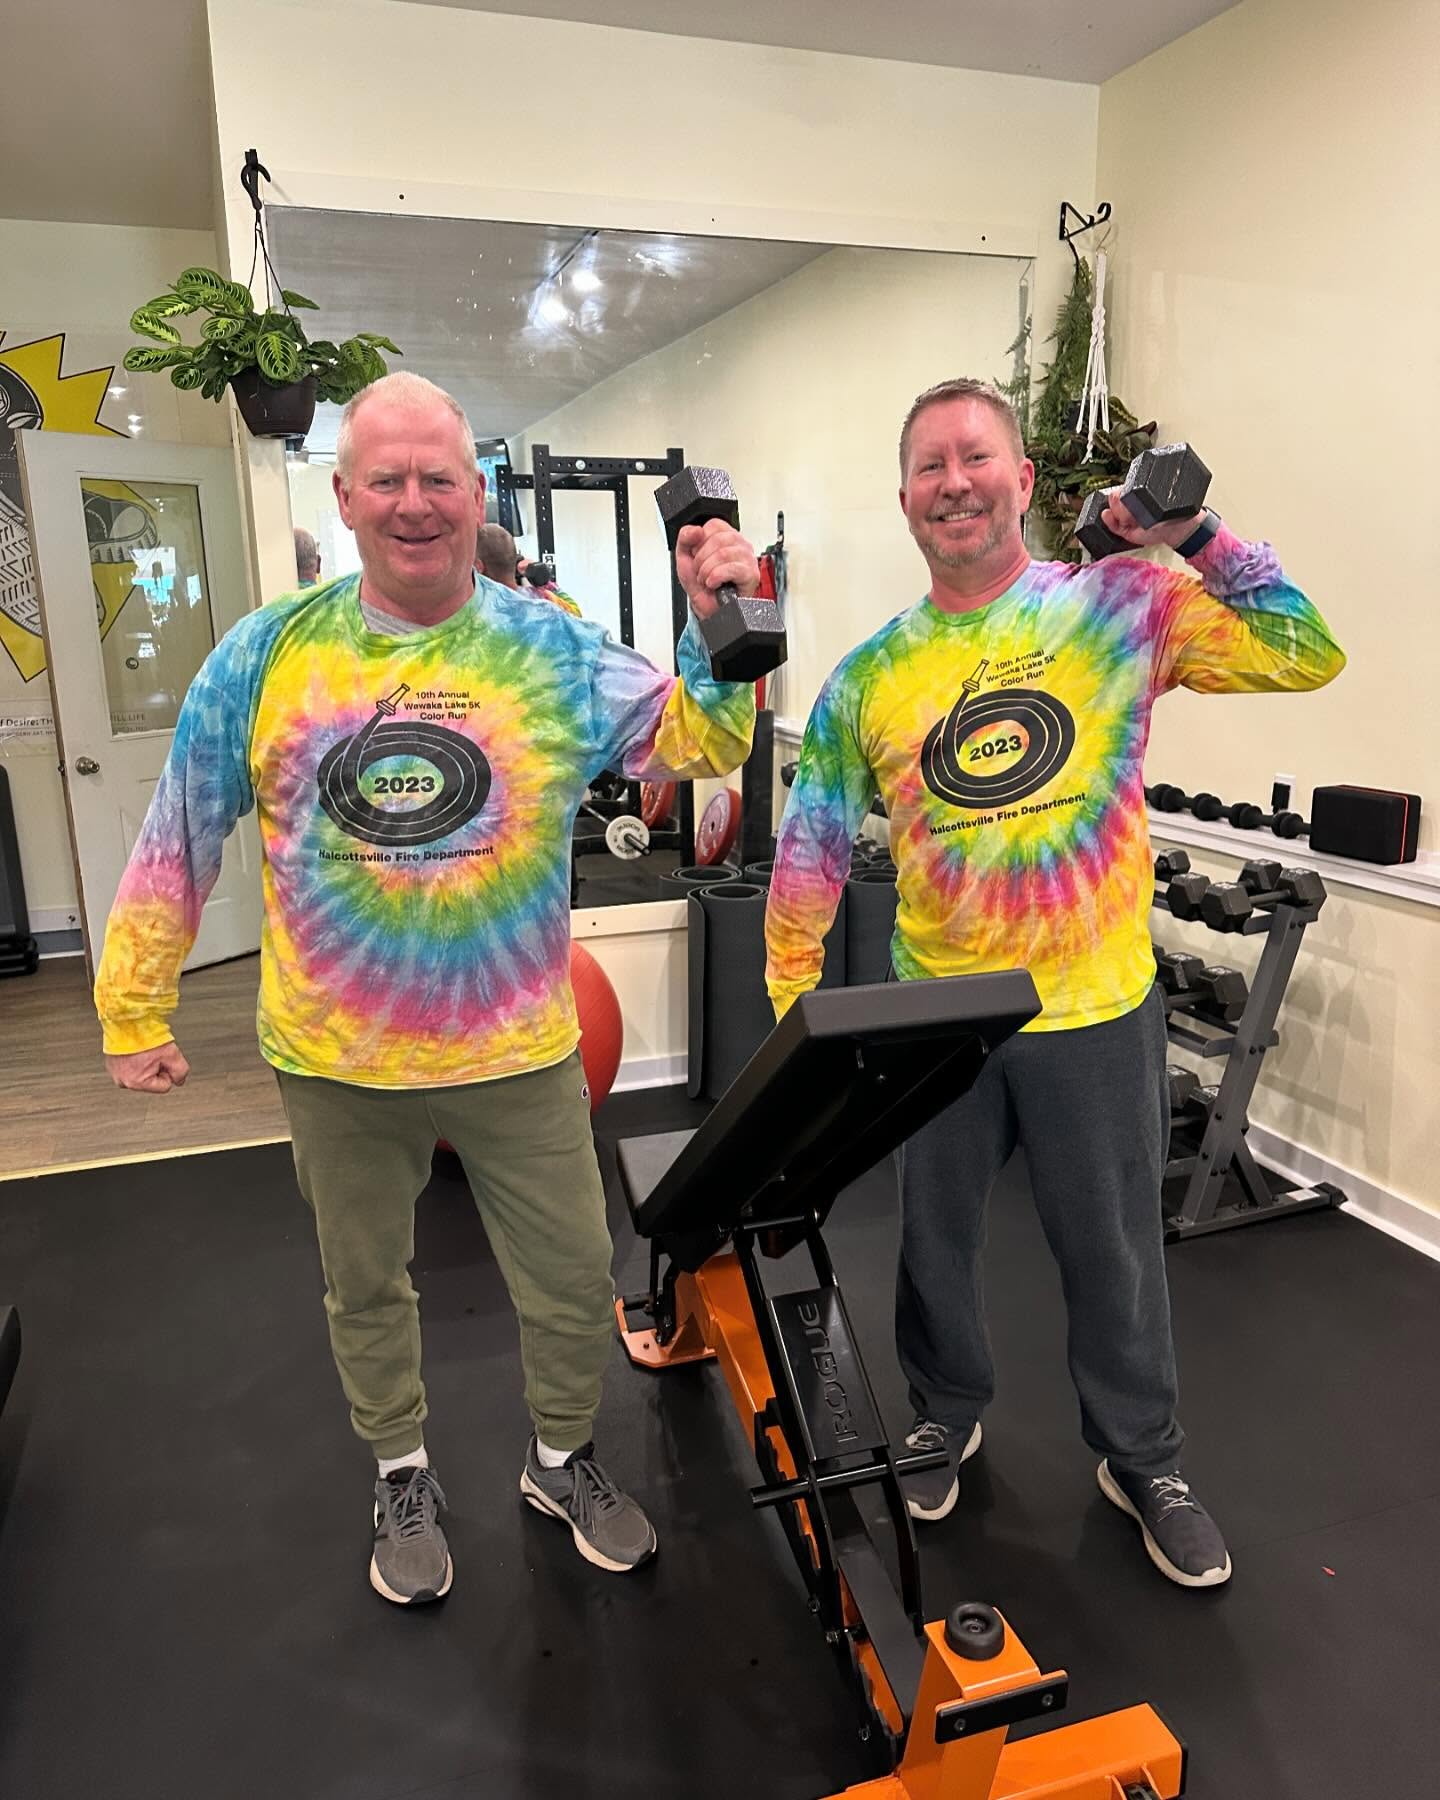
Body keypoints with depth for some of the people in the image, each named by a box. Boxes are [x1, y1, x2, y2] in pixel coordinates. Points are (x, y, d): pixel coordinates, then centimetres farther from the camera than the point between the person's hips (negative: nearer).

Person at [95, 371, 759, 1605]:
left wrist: (716, 628, -23)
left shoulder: (554, 650, -4)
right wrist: (135, 1010, 4)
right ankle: (404, 1480, 47)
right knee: (365, 1286, 20)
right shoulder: (270, 653, -5)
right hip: (336, 1060, 1)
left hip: (520, 1055, 0)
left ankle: (563, 1459, 43)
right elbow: (179, 841, 1)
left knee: (576, 1284, 13)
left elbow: (700, 743, -5)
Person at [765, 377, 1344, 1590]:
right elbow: (812, 849, 2)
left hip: (1097, 1010, -1)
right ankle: (948, 1412, 46)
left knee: (1115, 1248, 15)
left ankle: (1143, 1458, 40)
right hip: (935, 1021, 2)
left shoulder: (1122, 607, -4)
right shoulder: (872, 675, 0)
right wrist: (792, 1001, 0)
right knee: (937, 1237, 18)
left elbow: (1306, 656, -5)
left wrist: (1197, 540, -11)